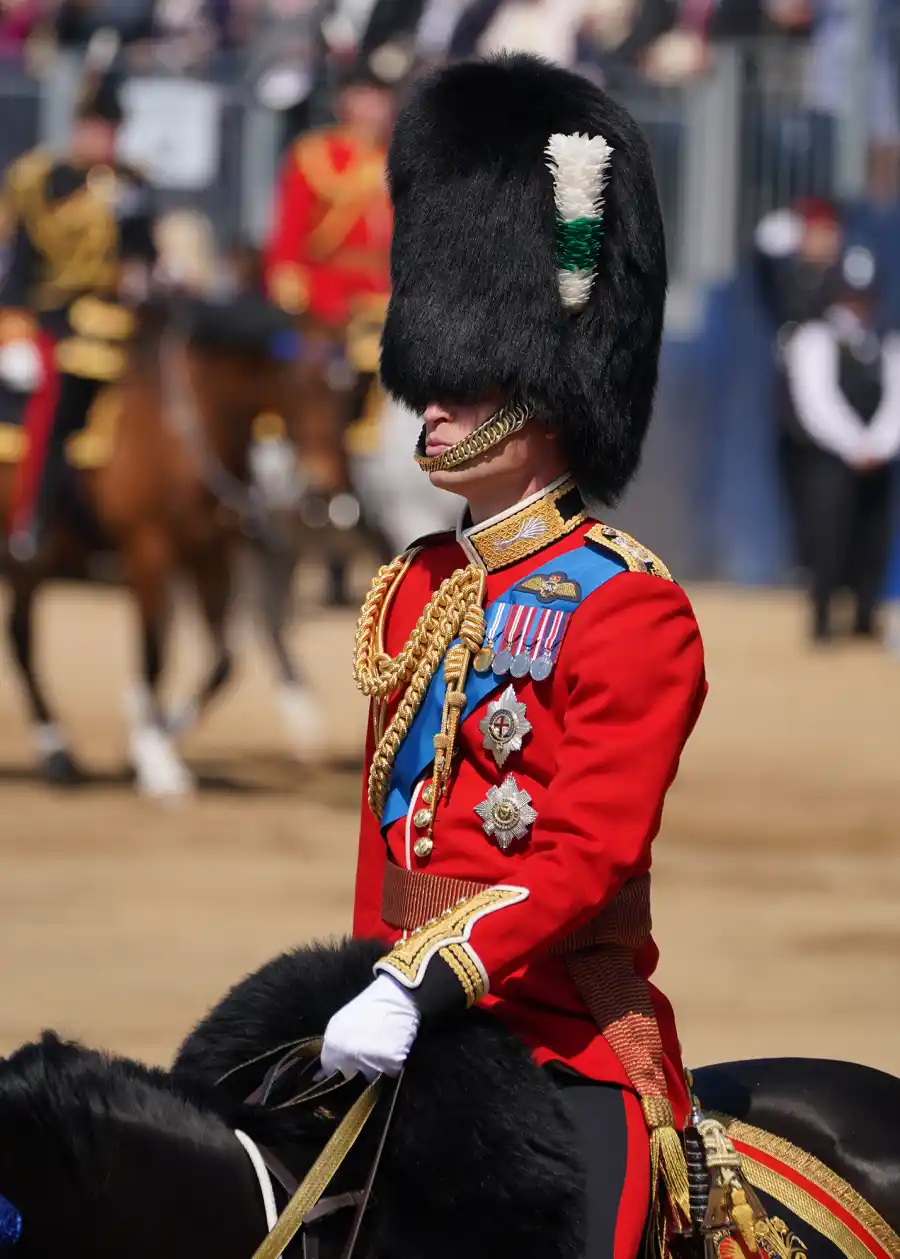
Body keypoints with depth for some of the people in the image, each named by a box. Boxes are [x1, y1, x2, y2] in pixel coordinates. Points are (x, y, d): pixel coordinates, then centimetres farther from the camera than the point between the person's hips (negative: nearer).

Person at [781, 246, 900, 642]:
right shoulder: (815, 339, -1)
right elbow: (817, 404, -12)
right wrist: (856, 448, -19)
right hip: (828, 460, -5)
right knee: (828, 534, -14)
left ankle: (866, 618, 13)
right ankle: (822, 619, -11)